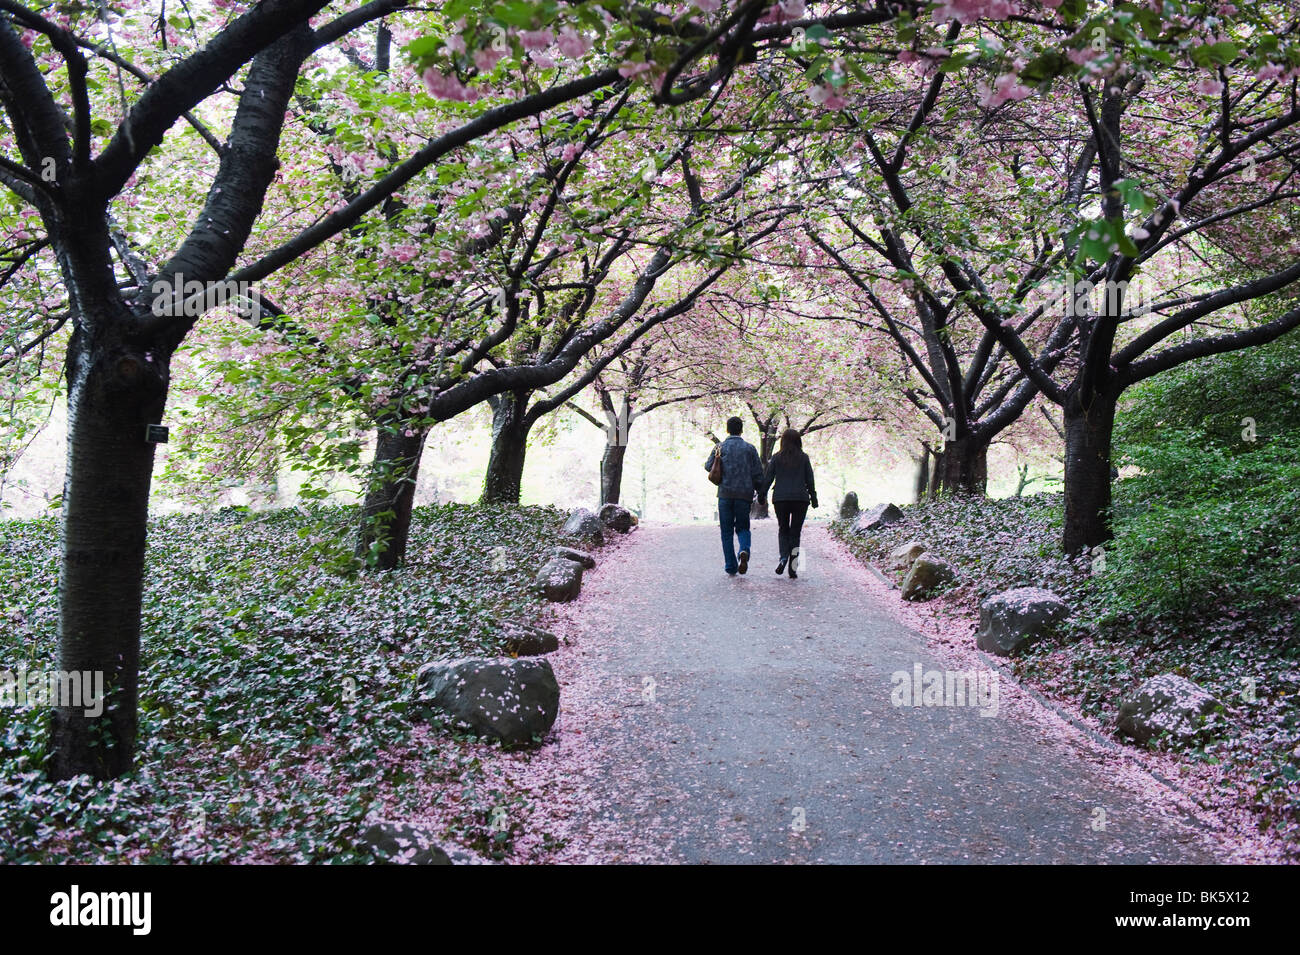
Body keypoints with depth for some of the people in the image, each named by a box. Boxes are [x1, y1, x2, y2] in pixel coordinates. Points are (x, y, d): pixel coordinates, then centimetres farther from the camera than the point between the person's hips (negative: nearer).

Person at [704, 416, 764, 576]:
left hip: (725, 493, 0)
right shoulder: (749, 448, 3)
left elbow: (708, 466, 4)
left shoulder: (720, 448, 2)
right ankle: (744, 551, -19)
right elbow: (758, 473, 1)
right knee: (742, 527, 13)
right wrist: (760, 492, 11)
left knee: (727, 531, 8)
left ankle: (731, 567, 4)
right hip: (744, 493, 0)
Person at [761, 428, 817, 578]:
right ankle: (792, 569, 2)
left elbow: (768, 478, -1)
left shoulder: (776, 458, 0)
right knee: (795, 532, 7)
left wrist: (761, 495, 8)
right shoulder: (804, 458, 2)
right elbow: (809, 480, 3)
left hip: (780, 498, 0)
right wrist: (813, 498, 12)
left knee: (783, 529, 15)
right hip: (800, 498, 0)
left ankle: (784, 557, -12)